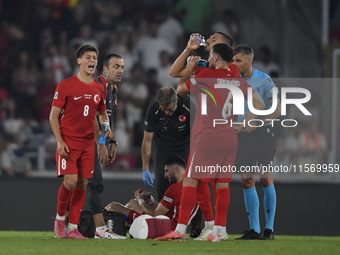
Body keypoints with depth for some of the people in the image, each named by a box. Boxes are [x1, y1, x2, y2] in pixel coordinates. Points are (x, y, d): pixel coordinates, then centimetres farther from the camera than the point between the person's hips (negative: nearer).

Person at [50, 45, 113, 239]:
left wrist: (107, 128, 3)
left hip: (88, 142, 5)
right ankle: (60, 218, 7)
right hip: (68, 141, -5)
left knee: (83, 183, 1)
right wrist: (59, 141, -12)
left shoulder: (99, 89, 10)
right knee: (70, 181, -16)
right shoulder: (66, 85, -5)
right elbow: (54, 115, -3)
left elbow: (102, 113, 25)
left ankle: (73, 228, 7)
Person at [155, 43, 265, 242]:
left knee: (191, 181, -4)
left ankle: (181, 230, -9)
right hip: (230, 138, 6)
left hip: (207, 137, -6)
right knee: (223, 184, 7)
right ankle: (218, 231, 5)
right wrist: (240, 125, 12)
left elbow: (180, 89, 6)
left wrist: (189, 69, 21)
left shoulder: (206, 75, -7)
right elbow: (260, 104, 13)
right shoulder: (239, 81, 9)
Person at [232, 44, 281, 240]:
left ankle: (270, 228, 1)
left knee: (266, 179, -5)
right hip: (243, 134, 5)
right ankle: (254, 229, 5)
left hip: (263, 133, -5)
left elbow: (278, 110, -10)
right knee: (247, 181, 1)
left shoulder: (264, 80, -7)